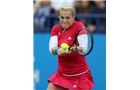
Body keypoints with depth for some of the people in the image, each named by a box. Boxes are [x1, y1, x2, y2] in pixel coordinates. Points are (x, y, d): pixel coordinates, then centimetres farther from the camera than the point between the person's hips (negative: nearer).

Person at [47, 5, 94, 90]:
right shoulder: (56, 29, 3)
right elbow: (51, 48, -11)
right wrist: (57, 50, -34)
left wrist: (75, 49, -44)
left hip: (80, 75, -5)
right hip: (62, 74, 5)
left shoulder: (79, 26, -12)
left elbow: (84, 48, -23)